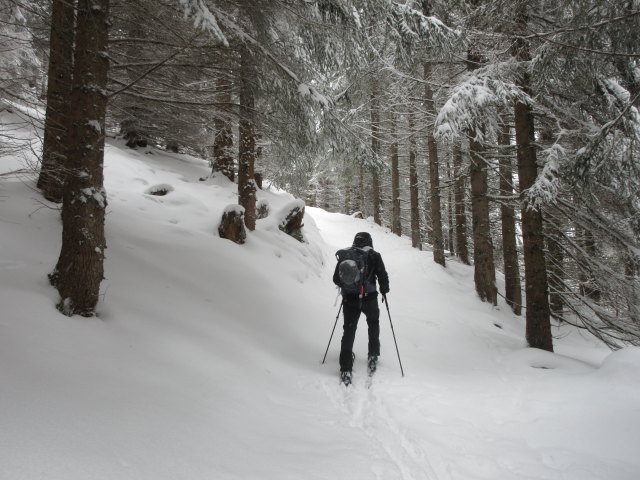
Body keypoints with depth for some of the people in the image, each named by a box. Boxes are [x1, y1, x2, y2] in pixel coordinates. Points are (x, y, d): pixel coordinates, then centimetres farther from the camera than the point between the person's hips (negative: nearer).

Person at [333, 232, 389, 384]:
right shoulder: (374, 256, -3)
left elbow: (336, 279, 7)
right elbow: (383, 277, -5)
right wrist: (384, 290, 15)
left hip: (349, 299, 1)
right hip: (369, 298, -1)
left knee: (348, 330, 8)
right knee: (373, 324, 26)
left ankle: (346, 369, 3)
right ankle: (373, 357, 25)